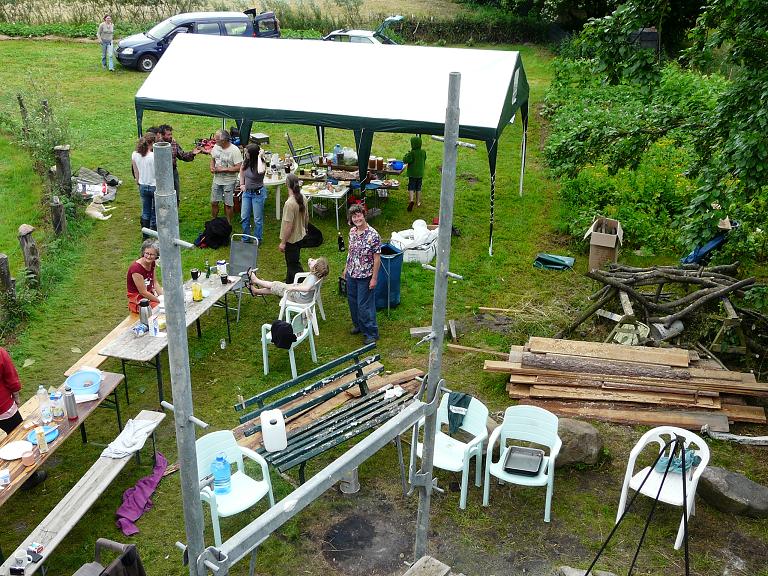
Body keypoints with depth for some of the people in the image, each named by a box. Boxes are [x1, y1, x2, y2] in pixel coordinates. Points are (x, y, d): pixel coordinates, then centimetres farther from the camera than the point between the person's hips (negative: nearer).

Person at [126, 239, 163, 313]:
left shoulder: (152, 263, -1)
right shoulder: (136, 268, -24)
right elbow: (143, 292, -20)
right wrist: (160, 301, -14)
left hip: (150, 295, 8)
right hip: (138, 301, -8)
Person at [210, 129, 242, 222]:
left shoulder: (234, 150, -21)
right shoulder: (216, 147, -2)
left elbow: (238, 168, -23)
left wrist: (223, 169, -23)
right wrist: (212, 167, -5)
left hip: (229, 182, -6)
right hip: (217, 180, 6)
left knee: (228, 204, 5)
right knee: (214, 202, 13)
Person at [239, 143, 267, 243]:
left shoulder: (261, 163, -22)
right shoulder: (246, 161, -5)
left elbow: (261, 171, -48)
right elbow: (241, 170, 18)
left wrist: (259, 157, -36)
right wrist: (241, 184, 10)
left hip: (258, 193, -6)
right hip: (247, 192, 6)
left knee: (257, 219, 6)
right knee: (244, 217, 14)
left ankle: (257, 240, 23)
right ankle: (246, 239, 30)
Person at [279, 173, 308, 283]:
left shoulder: (289, 203, -29)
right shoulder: (302, 198, -4)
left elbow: (289, 225, -27)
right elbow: (306, 217, 10)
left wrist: (283, 242, -17)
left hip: (291, 239, -9)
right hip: (300, 236, 9)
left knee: (294, 266, 4)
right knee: (291, 262, 25)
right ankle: (289, 285, 41)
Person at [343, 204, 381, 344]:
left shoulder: (373, 235, -21)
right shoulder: (352, 231, 0)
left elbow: (377, 258, -17)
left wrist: (374, 278, -16)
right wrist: (346, 268, 17)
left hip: (364, 276, -7)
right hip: (351, 274, 7)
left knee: (364, 305, -1)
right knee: (352, 301, 20)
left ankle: (371, 333, 14)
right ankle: (358, 325, 40)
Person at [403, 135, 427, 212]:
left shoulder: (412, 153, -19)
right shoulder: (423, 152, -1)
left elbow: (405, 160, -20)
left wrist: (406, 154, -3)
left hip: (412, 174, -5)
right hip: (420, 173, 5)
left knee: (411, 188, -2)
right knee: (418, 188, 15)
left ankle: (411, 200, -23)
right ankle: (418, 202, 22)